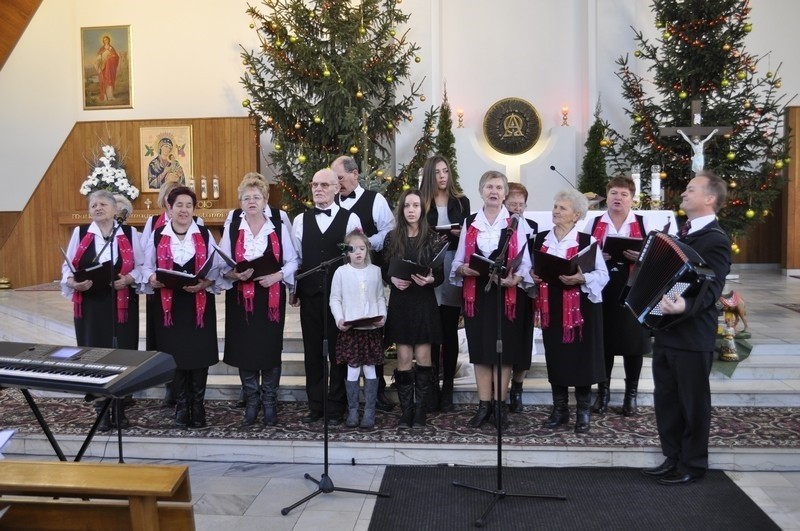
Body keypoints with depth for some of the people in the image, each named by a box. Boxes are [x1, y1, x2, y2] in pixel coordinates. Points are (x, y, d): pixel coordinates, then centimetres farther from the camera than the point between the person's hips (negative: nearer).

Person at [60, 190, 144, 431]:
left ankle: (120, 410, 16)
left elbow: (140, 266, 3)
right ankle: (102, 412, 16)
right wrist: (73, 283, -15)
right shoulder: (80, 233, 5)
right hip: (90, 305, 1)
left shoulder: (129, 233, 3)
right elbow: (67, 267, 5)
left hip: (122, 305, 0)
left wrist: (129, 279, -15)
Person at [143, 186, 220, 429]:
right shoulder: (157, 235, 4)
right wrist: (152, 279, -14)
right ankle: (181, 406, 20)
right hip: (169, 305, 1)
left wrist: (204, 284, -16)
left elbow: (216, 268, 2)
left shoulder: (205, 235, 3)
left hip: (199, 304, 0)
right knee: (174, 356, 5)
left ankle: (198, 406, 17)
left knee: (199, 355, 2)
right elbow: (147, 267, 8)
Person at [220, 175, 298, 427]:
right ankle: (251, 403, 21)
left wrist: (278, 275, -15)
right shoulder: (232, 227, 3)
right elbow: (222, 265, 4)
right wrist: (234, 274, -16)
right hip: (240, 298, 1)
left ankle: (269, 404, 18)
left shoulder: (279, 226, 0)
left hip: (271, 297, -1)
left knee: (270, 349, 3)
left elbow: (292, 260, 2)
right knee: (244, 350, 5)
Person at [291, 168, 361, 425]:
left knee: (339, 351, 5)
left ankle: (336, 407, 18)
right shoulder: (301, 220, 8)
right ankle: (315, 405, 23)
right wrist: (294, 291, 8)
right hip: (310, 295, 3)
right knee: (313, 351, 10)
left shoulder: (351, 219, -1)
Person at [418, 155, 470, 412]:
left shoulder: (461, 201, 11)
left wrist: (458, 233, -12)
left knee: (450, 329, 2)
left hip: (453, 267, 1)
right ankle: (433, 386, 9)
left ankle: (448, 386, 9)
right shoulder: (421, 202, 6)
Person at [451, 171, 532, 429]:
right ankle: (484, 405, 14)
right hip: (476, 294, 2)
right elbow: (458, 260, 10)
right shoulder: (469, 223, 9)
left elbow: (525, 262, 0)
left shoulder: (515, 224, 3)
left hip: (506, 294, -2)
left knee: (504, 350, 2)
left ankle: (500, 404, 14)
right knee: (479, 350, 5)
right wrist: (463, 269, -12)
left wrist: (514, 279, -19)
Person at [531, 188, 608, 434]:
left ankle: (583, 410, 17)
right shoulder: (541, 239, 8)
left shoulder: (587, 241, -6)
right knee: (555, 357, 9)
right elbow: (535, 269, 19)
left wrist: (582, 279, -24)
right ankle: (559, 408, 21)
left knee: (581, 357, 2)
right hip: (551, 307, 4)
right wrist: (534, 276, -2)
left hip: (581, 307, -4)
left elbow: (603, 275, -8)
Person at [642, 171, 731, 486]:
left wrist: (685, 305, -40)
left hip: (692, 335, -9)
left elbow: (711, 289, -23)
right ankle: (673, 458, 28)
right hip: (666, 330, 9)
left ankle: (693, 465, 21)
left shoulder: (716, 240, -14)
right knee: (666, 398, 15)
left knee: (693, 401, 6)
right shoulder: (682, 233, 14)